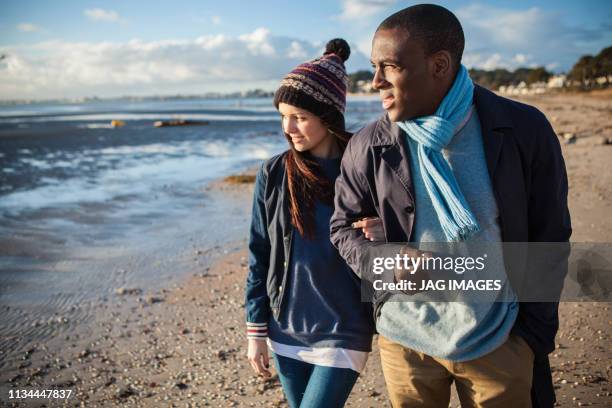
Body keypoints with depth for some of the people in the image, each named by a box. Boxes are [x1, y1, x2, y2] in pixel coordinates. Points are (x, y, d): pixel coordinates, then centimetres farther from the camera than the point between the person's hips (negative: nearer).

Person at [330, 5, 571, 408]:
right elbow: (343, 229, 3)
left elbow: (549, 237, -3)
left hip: (498, 341, -1)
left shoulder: (525, 130, -10)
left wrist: (536, 337, -2)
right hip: (405, 338, 2)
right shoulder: (367, 146, -8)